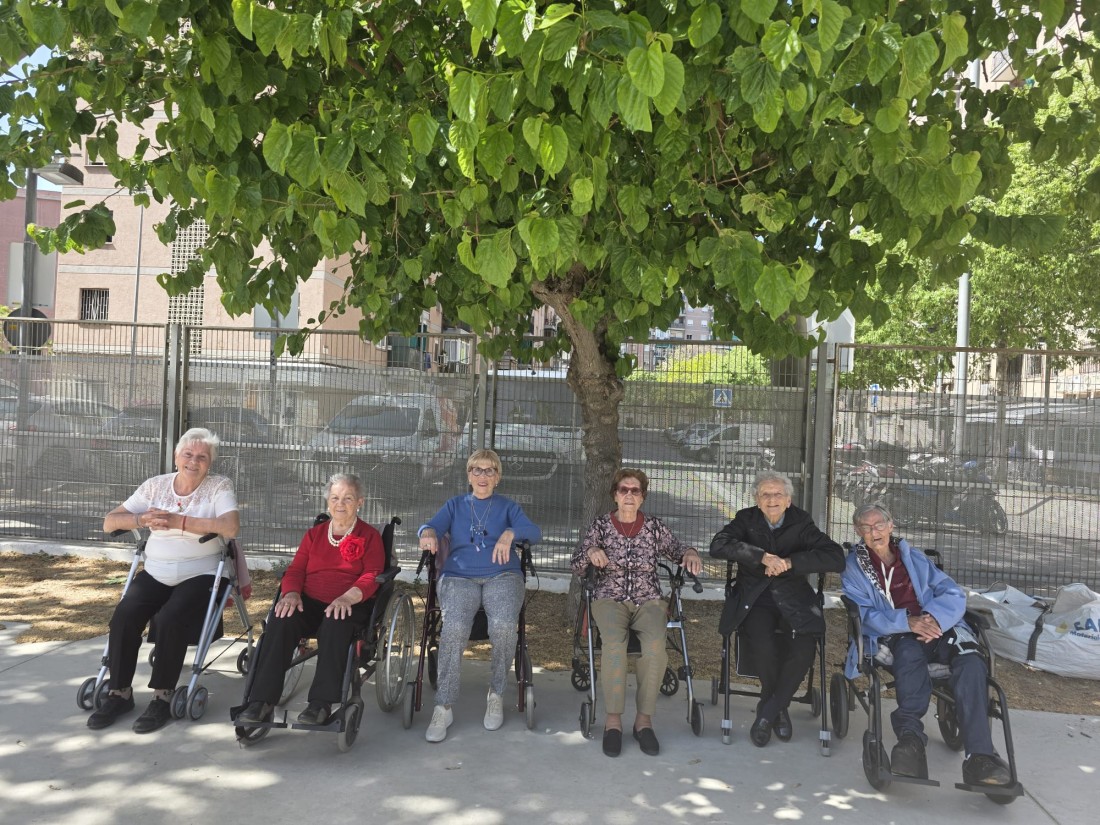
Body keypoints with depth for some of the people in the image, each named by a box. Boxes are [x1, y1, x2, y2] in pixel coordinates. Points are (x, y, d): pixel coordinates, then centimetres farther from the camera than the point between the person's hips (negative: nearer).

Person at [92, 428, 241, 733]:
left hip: (199, 575, -4)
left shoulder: (219, 486, -2)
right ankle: (119, 692, -3)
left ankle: (163, 697, -11)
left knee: (170, 620, -29)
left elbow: (230, 527, -21)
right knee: (124, 615, -21)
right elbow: (109, 522, 5)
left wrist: (177, 521, -26)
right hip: (155, 573, 4)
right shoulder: (155, 485, 9)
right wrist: (142, 519, -18)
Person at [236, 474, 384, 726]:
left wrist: (348, 597, -23)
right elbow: (295, 570, 14)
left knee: (335, 624, -39)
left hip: (350, 605, -3)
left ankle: (321, 703, -37)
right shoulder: (314, 534, 22)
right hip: (309, 602, 3)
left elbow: (372, 576, -3)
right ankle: (261, 701, -31)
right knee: (280, 622, -30)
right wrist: (292, 593, -10)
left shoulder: (370, 536, 10)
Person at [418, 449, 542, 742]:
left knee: (504, 626, -31)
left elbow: (533, 532, 3)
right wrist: (428, 533, -21)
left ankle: (496, 694, -9)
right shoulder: (455, 505, 22)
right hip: (459, 577, 0)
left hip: (502, 576, 0)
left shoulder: (508, 506, 20)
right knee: (454, 628, -31)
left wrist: (510, 534, -19)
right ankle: (443, 707, -20)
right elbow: (433, 525, 4)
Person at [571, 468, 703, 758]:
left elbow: (677, 549, 13)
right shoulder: (601, 525, 7)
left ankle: (644, 718, -19)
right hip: (610, 600, -1)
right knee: (614, 643, -34)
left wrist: (690, 554, -10)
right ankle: (613, 720, -23)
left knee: (655, 644, -32)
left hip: (648, 600, 1)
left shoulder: (655, 526, 11)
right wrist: (590, 552, -18)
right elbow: (577, 568, 4)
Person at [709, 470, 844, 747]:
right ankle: (779, 709, 3)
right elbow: (718, 545, -15)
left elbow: (836, 559, -8)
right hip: (754, 600, -1)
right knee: (762, 647, -30)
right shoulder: (746, 519, 5)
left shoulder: (801, 522, 5)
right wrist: (763, 557, -25)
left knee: (803, 651, -27)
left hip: (794, 602, 1)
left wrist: (790, 562, -19)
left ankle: (767, 713, -2)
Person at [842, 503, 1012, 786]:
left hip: (936, 626, 2)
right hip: (892, 636, -2)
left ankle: (979, 756, -41)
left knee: (970, 661, -31)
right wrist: (907, 622, -19)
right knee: (910, 652, -39)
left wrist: (935, 617, -13)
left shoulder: (914, 557, 22)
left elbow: (954, 594, 11)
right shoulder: (854, 567, 13)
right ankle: (911, 736, -50)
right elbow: (862, 614, -2)